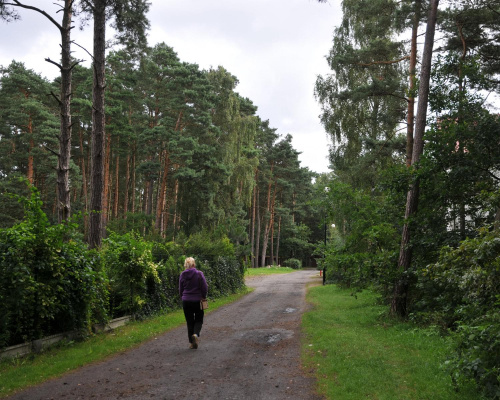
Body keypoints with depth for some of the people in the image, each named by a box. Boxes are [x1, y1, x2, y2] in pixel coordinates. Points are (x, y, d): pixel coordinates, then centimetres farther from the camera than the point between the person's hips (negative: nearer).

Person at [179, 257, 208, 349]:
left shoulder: (182, 275, -1)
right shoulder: (199, 274, -10)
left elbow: (180, 290, 7)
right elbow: (205, 288, -8)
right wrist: (203, 297, 9)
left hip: (186, 301, 2)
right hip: (198, 301, -2)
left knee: (190, 322, 11)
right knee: (199, 320, 12)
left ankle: (191, 343, 10)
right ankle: (196, 334, -16)